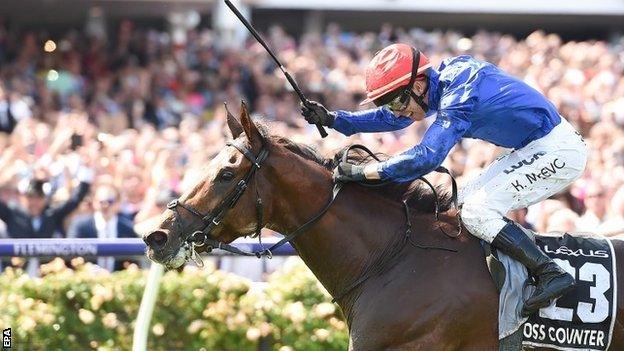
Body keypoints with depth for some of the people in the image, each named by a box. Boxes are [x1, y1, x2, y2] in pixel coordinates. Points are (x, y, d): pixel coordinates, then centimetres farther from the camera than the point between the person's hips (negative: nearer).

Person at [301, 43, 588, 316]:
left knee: (476, 212, -15)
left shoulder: (459, 96, -25)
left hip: (556, 150, -10)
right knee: (468, 203, 12)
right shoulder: (442, 86, 4)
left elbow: (427, 156, -34)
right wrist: (334, 120, 8)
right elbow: (392, 119, 18)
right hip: (534, 149, 10)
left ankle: (551, 274, -19)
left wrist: (363, 172, -32)